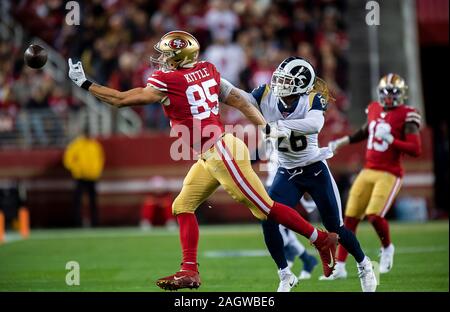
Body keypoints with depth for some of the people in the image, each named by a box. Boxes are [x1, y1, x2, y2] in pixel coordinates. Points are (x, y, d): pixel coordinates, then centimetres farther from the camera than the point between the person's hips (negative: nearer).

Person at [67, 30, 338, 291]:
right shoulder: (206, 71, 9)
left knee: (264, 207, -1)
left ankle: (322, 240, 8)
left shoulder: (167, 82, -13)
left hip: (221, 153, -9)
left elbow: (122, 100, -6)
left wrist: (85, 84, 3)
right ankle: (190, 271, 10)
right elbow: (241, 102, 9)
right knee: (183, 206, 10)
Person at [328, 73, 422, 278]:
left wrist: (390, 140, -24)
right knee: (350, 218, 1)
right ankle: (340, 267, 8)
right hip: (368, 171, 6)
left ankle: (387, 248, 13)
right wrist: (342, 142, 28)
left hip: (389, 174, -6)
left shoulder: (406, 116, -9)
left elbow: (416, 150, -16)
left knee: (374, 215, -20)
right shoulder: (374, 109, 10)